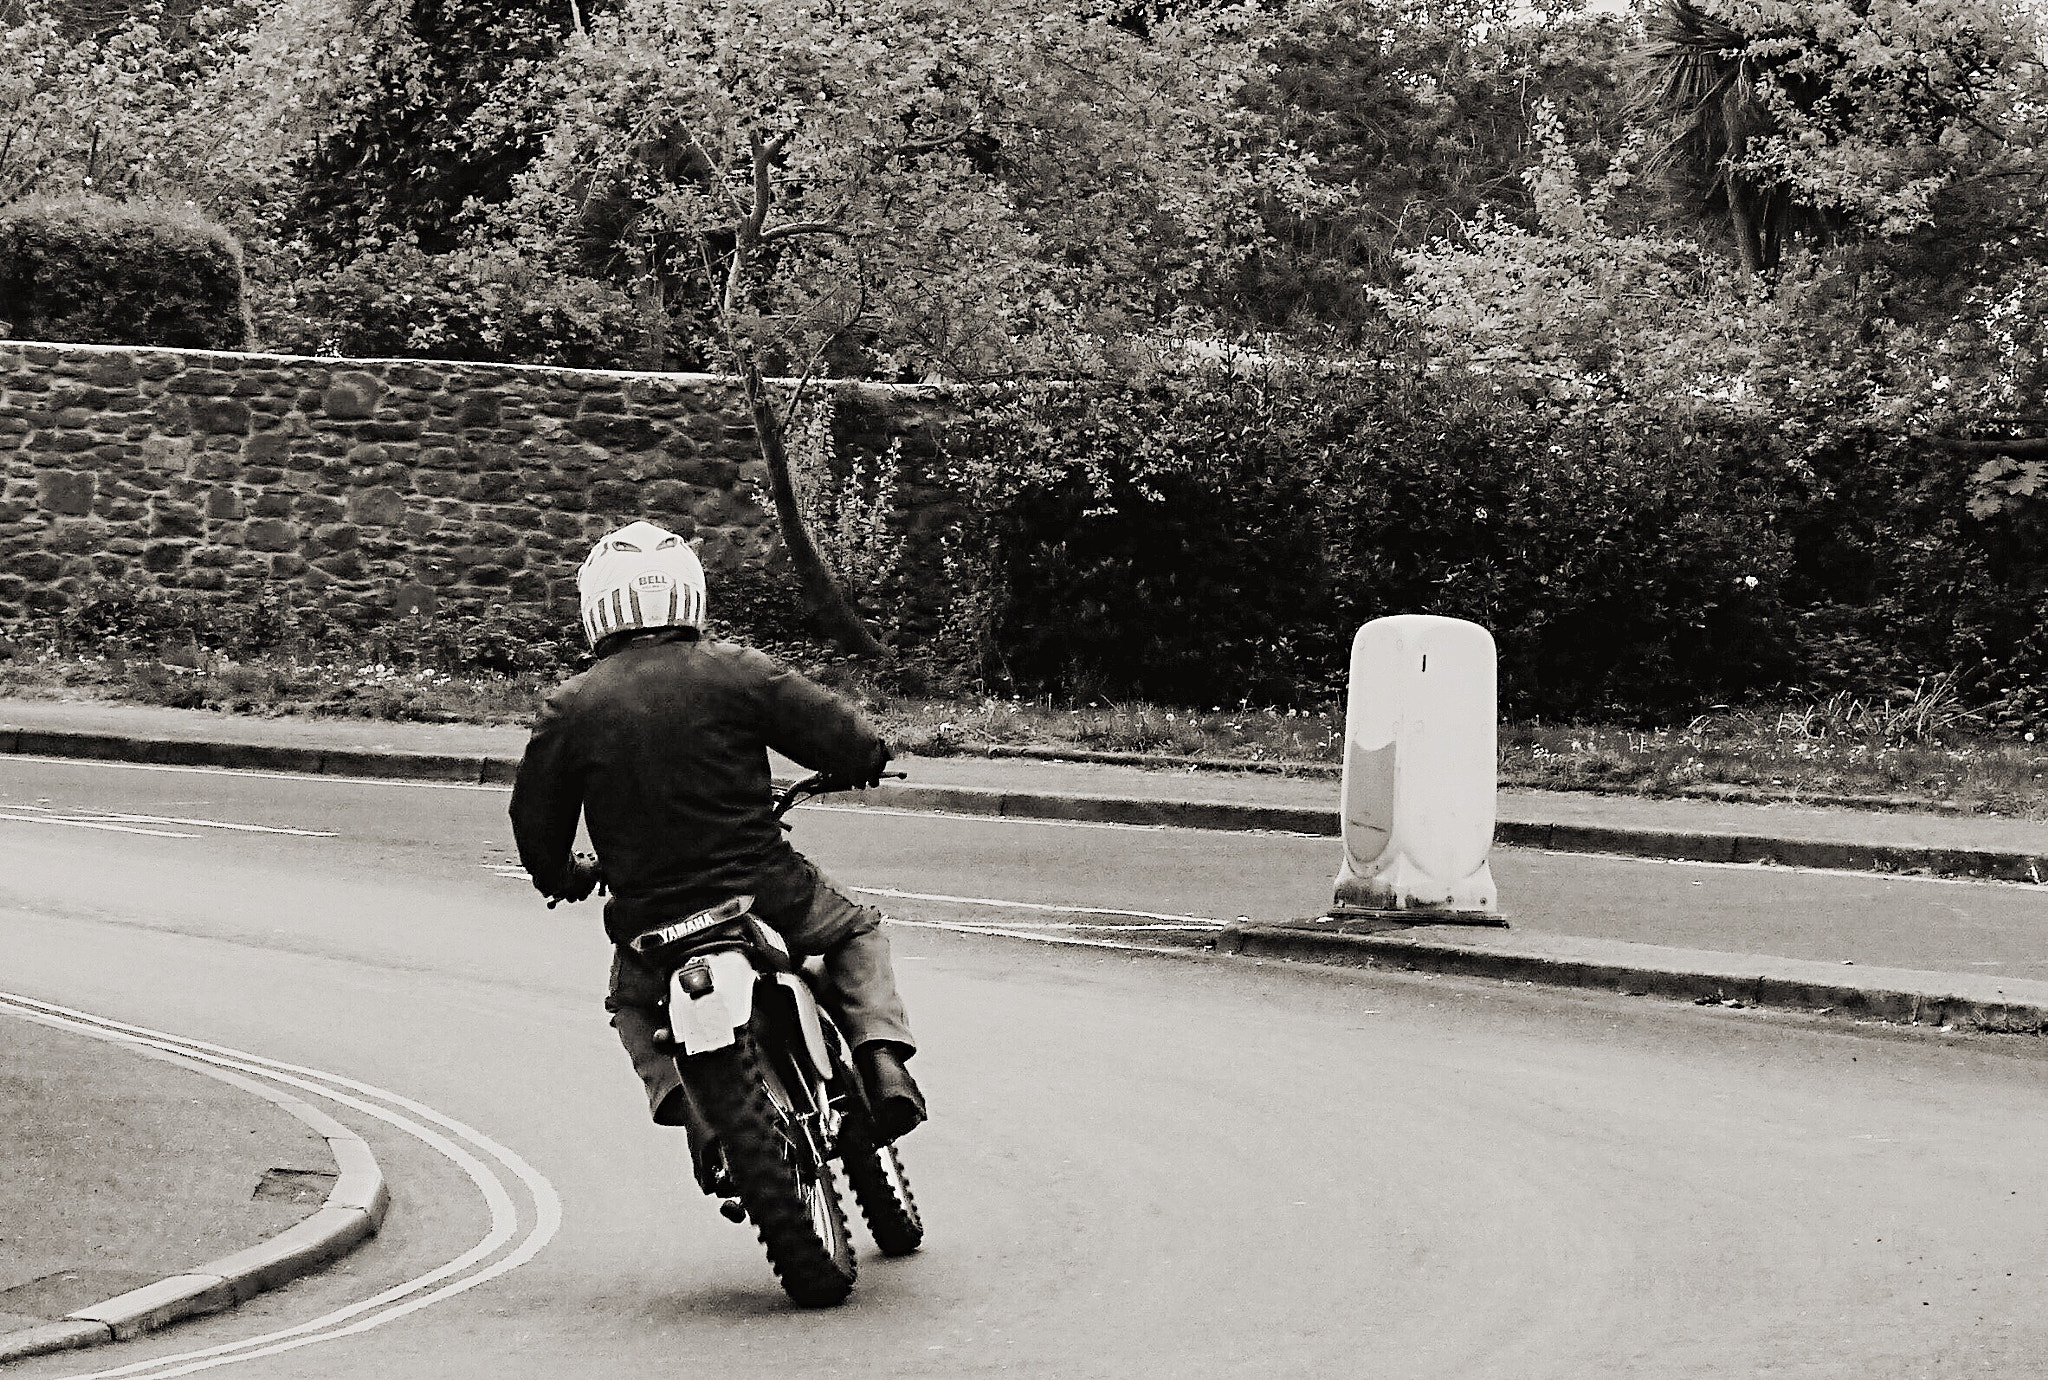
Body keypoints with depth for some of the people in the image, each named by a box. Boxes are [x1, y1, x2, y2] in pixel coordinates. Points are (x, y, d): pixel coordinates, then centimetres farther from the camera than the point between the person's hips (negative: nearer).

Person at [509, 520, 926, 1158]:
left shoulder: (569, 709, -2)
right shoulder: (738, 673, -7)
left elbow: (536, 819, 6)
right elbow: (843, 739, -4)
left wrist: (562, 878, 27)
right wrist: (866, 758, 21)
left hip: (650, 916, 1)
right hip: (766, 894, -1)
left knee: (633, 1003, 32)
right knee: (858, 932, 27)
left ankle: (680, 1094, 5)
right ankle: (880, 1051, 3)